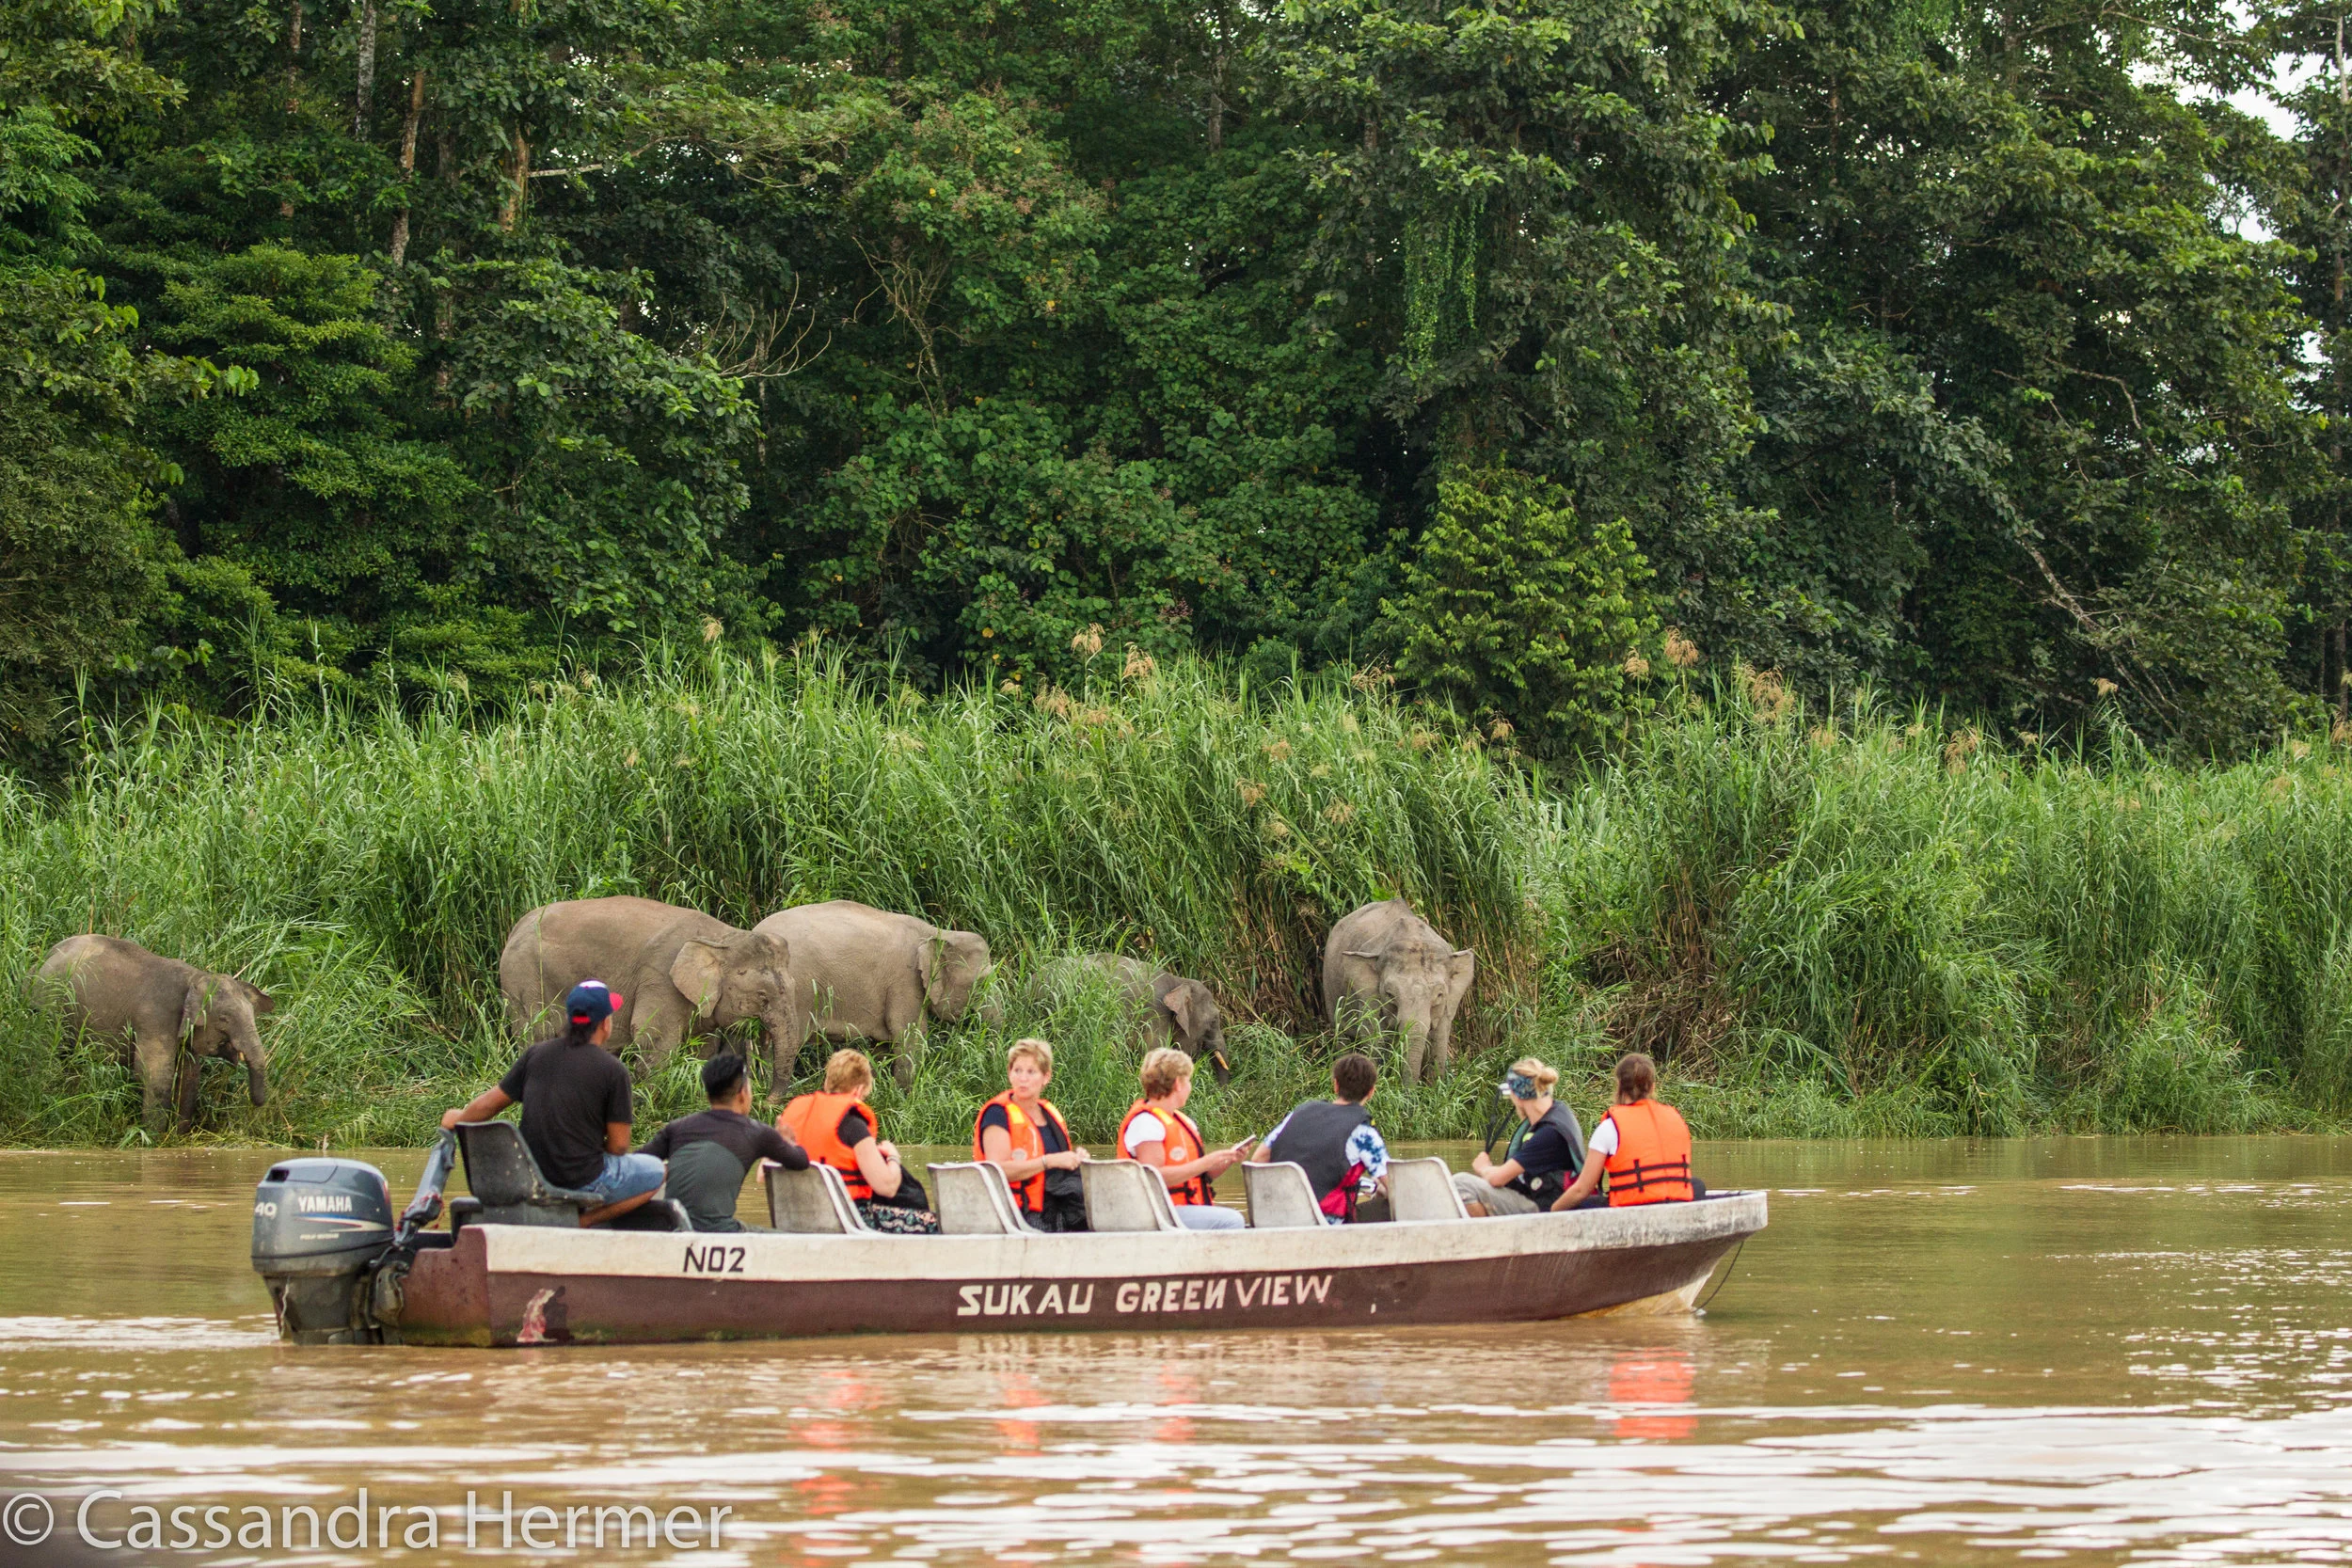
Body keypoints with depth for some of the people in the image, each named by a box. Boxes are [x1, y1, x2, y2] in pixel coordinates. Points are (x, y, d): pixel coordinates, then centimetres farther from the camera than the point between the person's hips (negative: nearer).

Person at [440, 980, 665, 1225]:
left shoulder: (537, 1054, 2)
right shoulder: (613, 1070, -11)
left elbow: (488, 1104, 12)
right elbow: (618, 1146, -9)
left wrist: (458, 1118, 34)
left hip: (533, 1180, 7)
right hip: (583, 1181, -7)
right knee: (656, 1172, 16)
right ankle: (581, 1221, -1)